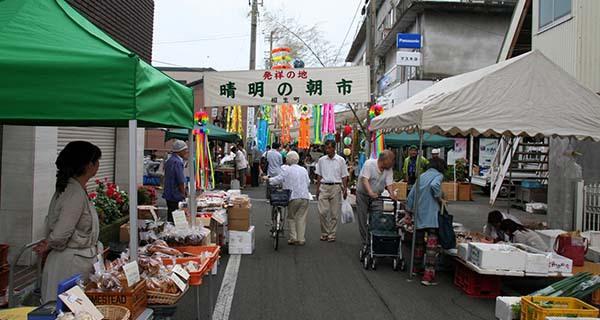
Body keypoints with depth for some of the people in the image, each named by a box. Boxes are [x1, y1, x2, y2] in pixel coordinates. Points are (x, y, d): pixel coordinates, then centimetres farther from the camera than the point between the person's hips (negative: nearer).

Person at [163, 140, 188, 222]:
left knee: (170, 217, 15)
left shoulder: (170, 161, 14)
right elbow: (181, 181, -19)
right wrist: (184, 194, -4)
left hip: (169, 195, 10)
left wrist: (184, 191, 18)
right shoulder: (177, 162, -18)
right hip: (176, 197, -10)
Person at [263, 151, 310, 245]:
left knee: (291, 218, 11)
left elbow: (277, 180, 0)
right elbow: (308, 183, 16)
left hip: (294, 197, -3)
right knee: (301, 218, 7)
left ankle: (293, 238, 8)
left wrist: (267, 179, 17)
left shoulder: (287, 171, -4)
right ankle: (301, 239, 8)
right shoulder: (304, 170, 10)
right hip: (305, 197, 3)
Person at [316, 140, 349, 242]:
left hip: (336, 187, -1)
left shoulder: (340, 160, 2)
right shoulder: (321, 160, 7)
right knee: (322, 211, -4)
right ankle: (324, 233, 11)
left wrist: (345, 189, -4)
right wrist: (318, 189, 7)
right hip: (324, 187, 1)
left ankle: (332, 234, 12)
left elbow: (344, 176, 4)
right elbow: (319, 175, 12)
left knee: (334, 213, 3)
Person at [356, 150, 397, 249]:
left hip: (377, 196, 4)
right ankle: (365, 243, 11)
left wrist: (392, 194, -31)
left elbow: (389, 183, -10)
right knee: (363, 221, 1)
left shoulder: (389, 170, -4)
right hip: (363, 194, -4)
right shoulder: (369, 164, -20)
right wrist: (370, 192, -43)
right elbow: (365, 179, -29)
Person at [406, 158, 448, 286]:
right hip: (431, 214, -6)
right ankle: (428, 276, -12)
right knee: (432, 244, -7)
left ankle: (416, 267, 34)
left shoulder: (422, 176, 19)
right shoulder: (438, 175, 1)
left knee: (419, 241, 21)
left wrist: (408, 213, 23)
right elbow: (434, 185, -23)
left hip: (419, 214, 7)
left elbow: (411, 195, 17)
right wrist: (440, 200, -8)